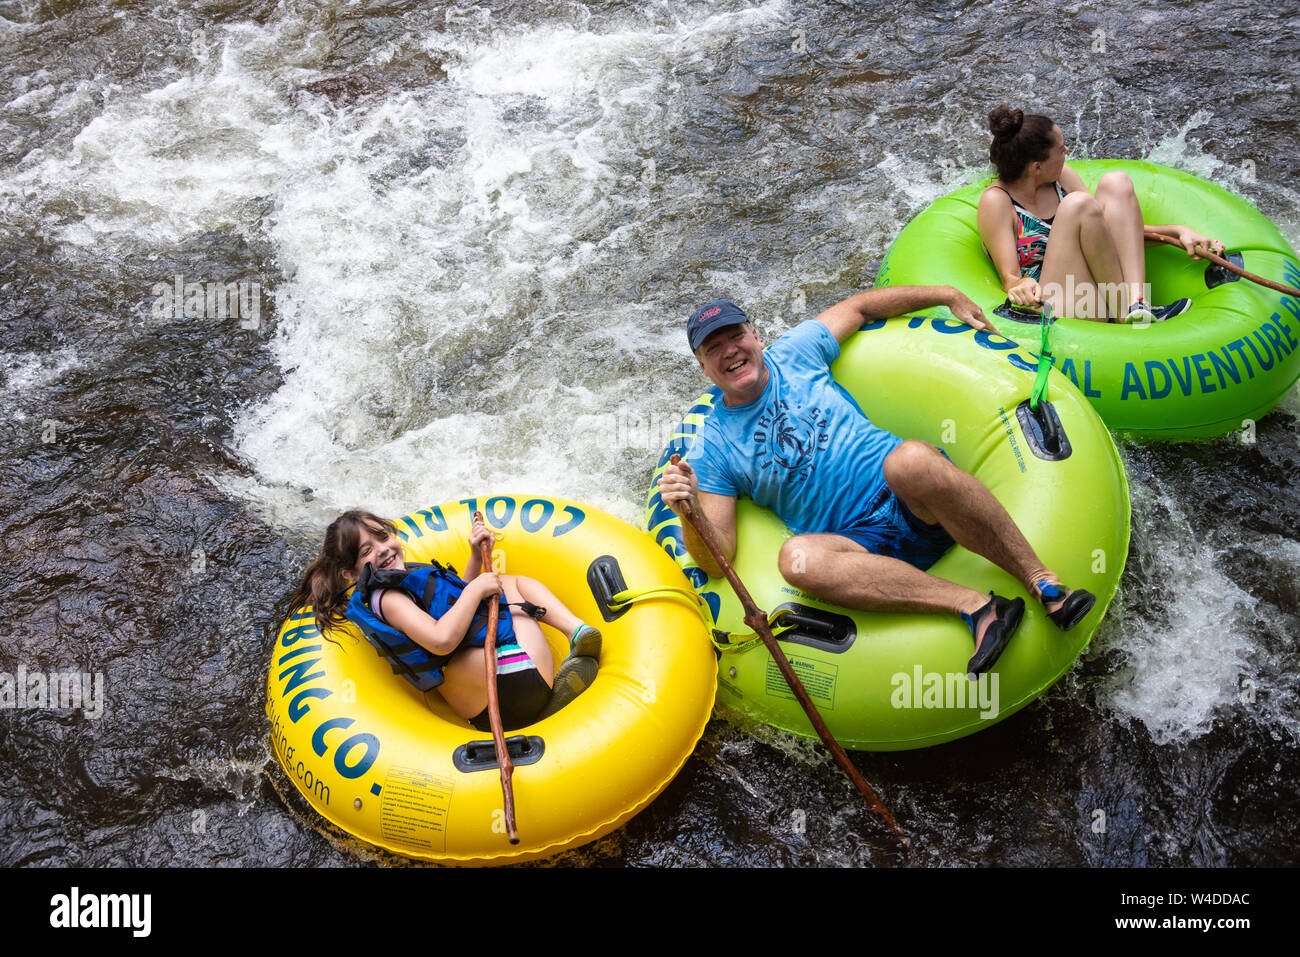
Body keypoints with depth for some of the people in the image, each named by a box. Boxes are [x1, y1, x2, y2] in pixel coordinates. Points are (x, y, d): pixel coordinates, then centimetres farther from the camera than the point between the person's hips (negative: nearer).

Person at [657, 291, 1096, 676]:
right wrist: (691, 516, -21)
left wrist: (949, 295, 23)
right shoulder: (712, 450, 6)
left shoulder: (793, 353, 13)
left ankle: (1043, 581, -28)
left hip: (917, 504, 1)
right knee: (797, 558, -36)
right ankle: (973, 605, -36)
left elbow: (860, 305, 27)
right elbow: (717, 560, 0)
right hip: (862, 542, -1)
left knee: (909, 459, -36)